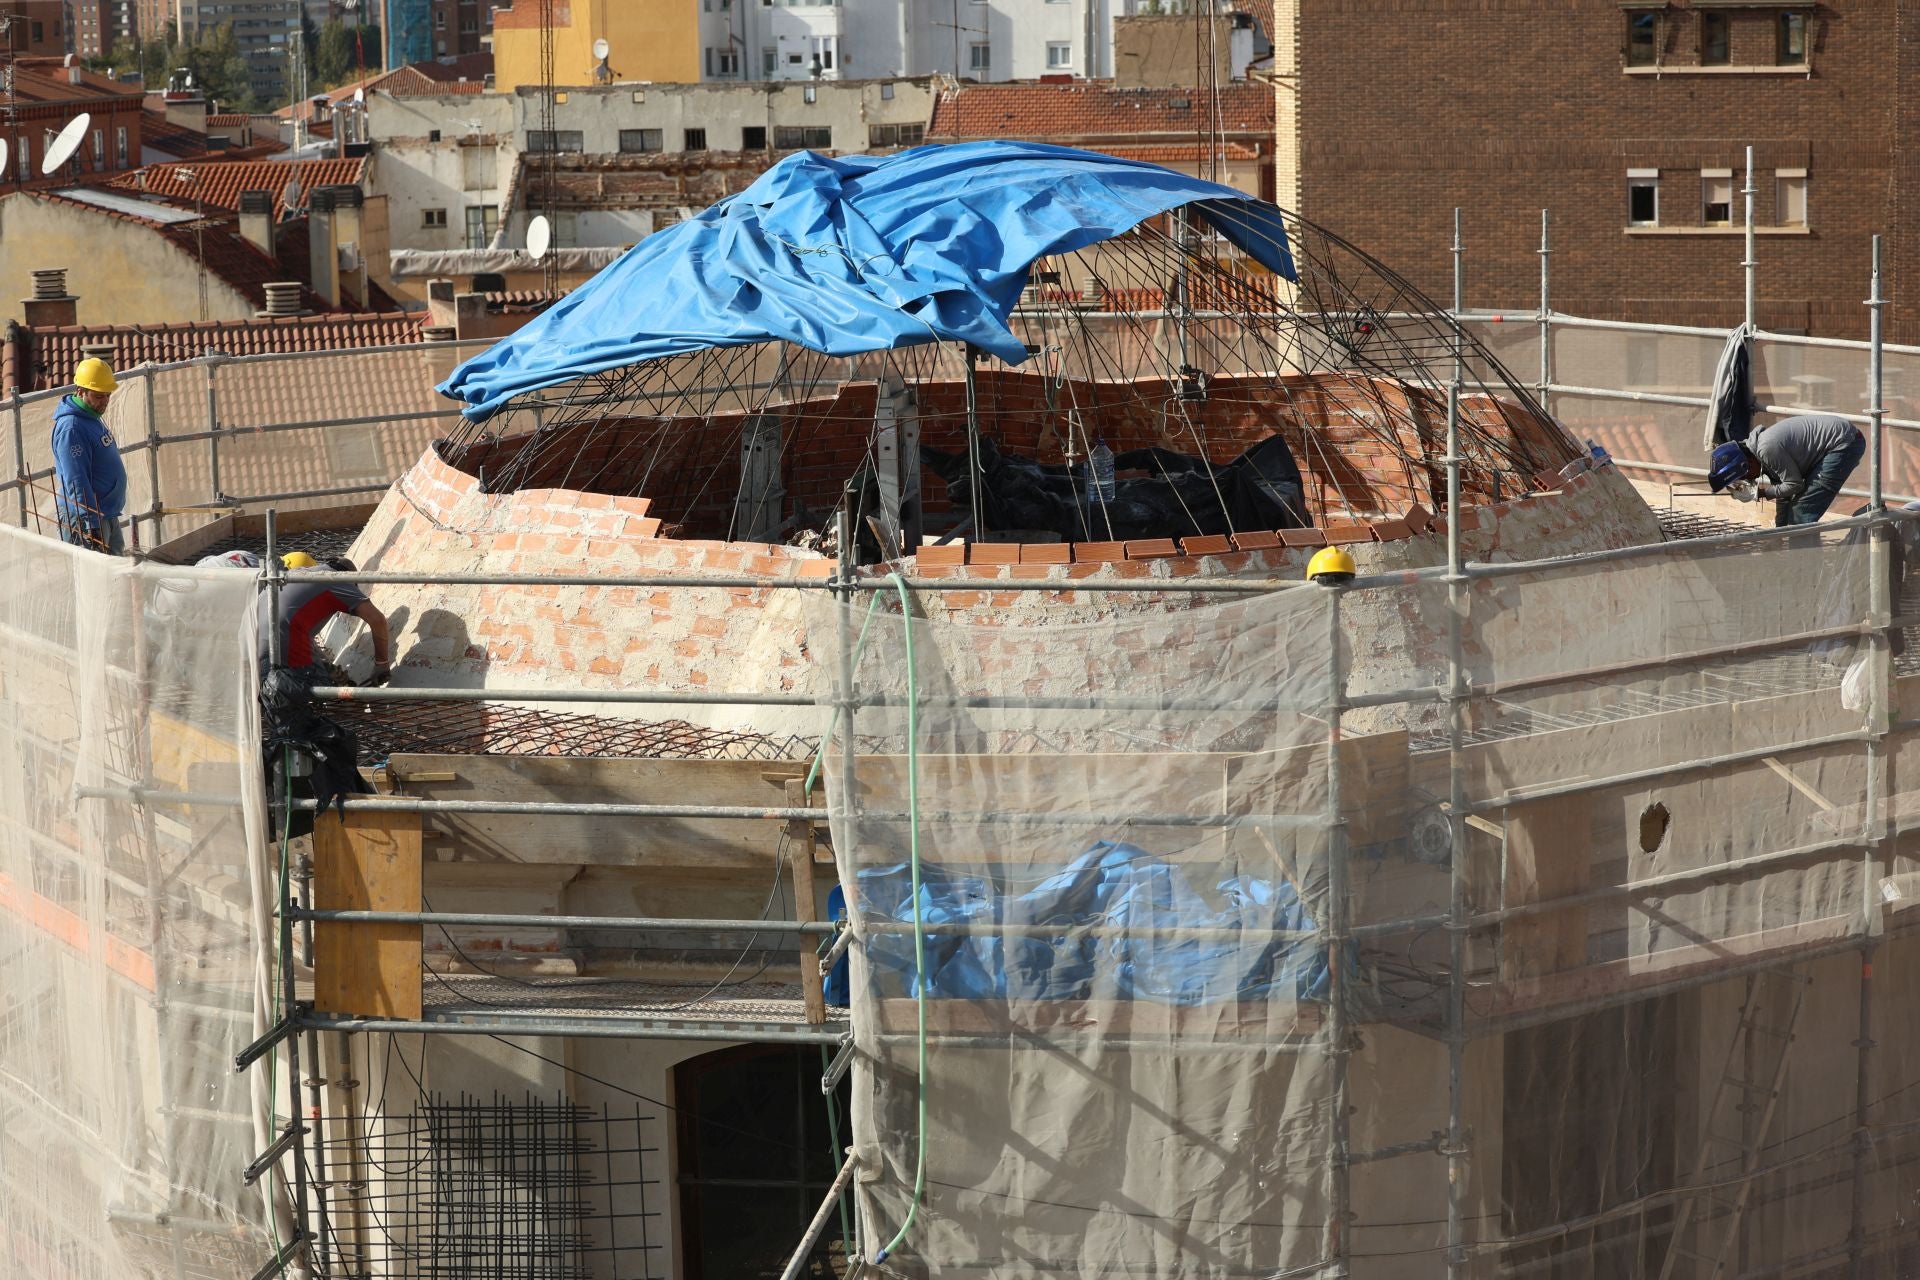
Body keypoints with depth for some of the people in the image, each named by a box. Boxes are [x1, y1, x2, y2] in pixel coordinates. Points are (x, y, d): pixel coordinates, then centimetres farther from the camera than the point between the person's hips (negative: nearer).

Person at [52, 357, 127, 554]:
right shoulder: (71, 427, -21)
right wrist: (91, 524, -26)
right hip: (84, 519, -10)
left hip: (108, 515, 10)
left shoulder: (92, 417, 11)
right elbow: (76, 482, -25)